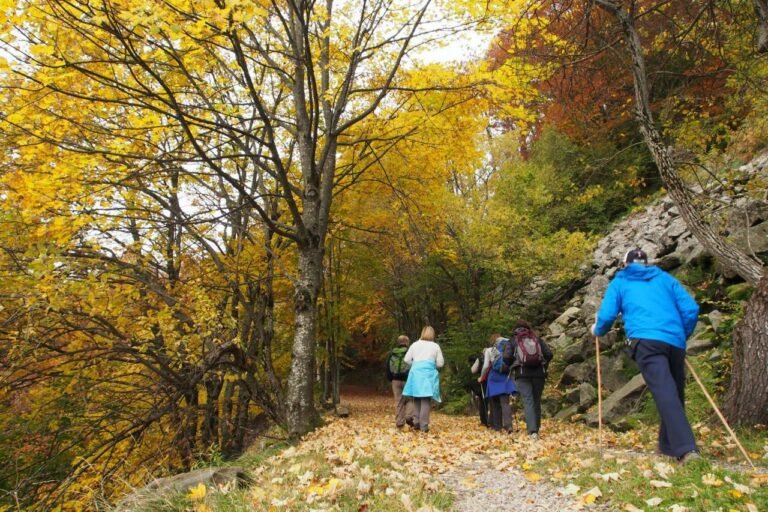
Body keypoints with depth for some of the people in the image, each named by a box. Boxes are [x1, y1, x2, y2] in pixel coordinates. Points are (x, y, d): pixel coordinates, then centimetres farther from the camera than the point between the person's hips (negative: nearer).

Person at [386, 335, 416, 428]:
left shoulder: (391, 353, 7)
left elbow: (388, 368, 11)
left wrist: (390, 379, 17)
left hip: (396, 380, 3)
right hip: (407, 380, -3)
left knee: (399, 401, 7)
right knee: (410, 399, 9)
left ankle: (399, 422, 6)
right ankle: (409, 416, -9)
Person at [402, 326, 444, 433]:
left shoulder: (415, 344, 9)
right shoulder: (435, 346, 5)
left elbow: (407, 359, 8)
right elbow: (440, 363, 6)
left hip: (416, 373, 2)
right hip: (429, 373, -2)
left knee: (417, 399, 12)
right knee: (426, 400, -3)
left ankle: (417, 423, 15)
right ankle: (424, 425, -6)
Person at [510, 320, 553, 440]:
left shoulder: (513, 340, 8)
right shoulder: (537, 338, 13)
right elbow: (549, 354, 3)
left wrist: (512, 367, 15)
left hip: (522, 373, -2)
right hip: (539, 373, 2)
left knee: (528, 402, -5)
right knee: (536, 401, 14)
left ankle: (532, 431, -18)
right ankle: (536, 428, 22)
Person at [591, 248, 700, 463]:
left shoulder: (620, 282, 17)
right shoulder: (665, 278, 24)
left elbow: (607, 315, 7)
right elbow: (691, 309, 15)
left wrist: (597, 330, 28)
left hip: (646, 340, -4)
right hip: (675, 341, 4)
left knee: (665, 394, -15)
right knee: (675, 394, 16)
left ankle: (686, 449, -28)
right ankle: (667, 445, 24)